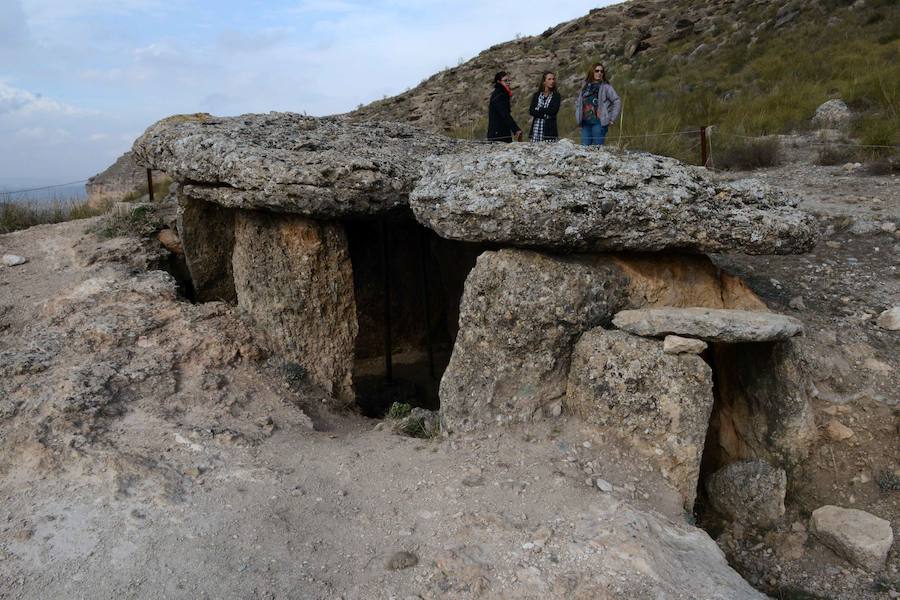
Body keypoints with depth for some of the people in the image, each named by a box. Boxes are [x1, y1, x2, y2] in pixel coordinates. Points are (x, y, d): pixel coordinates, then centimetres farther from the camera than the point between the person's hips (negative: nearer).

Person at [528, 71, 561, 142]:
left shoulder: (556, 95, 7)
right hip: (536, 129, 2)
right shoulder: (536, 95, 13)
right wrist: (545, 115, -9)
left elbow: (553, 111, -7)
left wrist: (538, 110, -2)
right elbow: (531, 111, 1)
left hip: (549, 130, -2)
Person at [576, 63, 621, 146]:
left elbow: (617, 102, -2)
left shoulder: (605, 87, 1)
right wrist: (578, 116, 15)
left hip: (599, 123, -5)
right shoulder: (585, 86, 15)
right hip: (585, 123, 5)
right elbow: (578, 102, 26)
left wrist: (612, 119, -6)